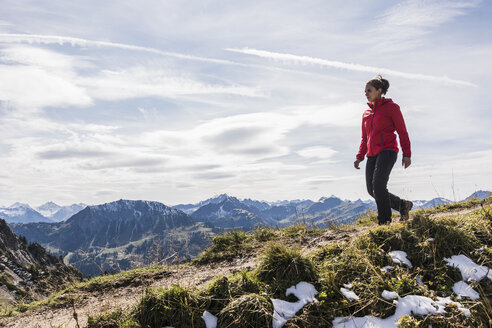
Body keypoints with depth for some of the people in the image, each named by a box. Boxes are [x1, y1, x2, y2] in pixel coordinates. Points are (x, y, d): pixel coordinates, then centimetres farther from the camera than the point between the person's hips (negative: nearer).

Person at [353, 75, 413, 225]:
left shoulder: (391, 107, 3)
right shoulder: (366, 113, 19)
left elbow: (402, 132, 1)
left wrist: (406, 154, -7)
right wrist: (360, 157, 9)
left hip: (387, 151, -7)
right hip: (372, 155, 7)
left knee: (378, 184, -22)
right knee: (372, 190, 0)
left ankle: (384, 221, -10)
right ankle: (402, 205, 22)